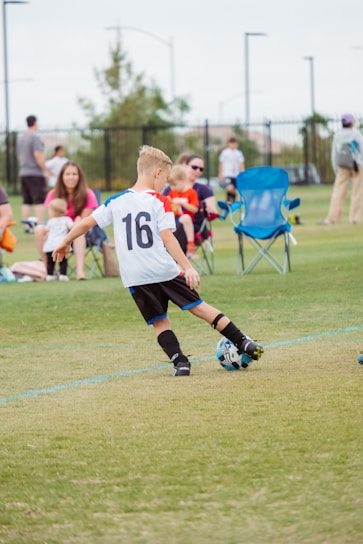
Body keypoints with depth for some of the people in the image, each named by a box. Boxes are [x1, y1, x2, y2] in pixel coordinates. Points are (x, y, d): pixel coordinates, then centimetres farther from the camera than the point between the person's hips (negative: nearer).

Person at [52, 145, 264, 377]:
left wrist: (66, 243, 24)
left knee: (159, 321, 13)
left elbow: (86, 223, 9)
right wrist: (188, 267, -19)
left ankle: (179, 362, -4)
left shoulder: (116, 202, 7)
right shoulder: (160, 202, -5)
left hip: (135, 277, 3)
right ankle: (244, 343, 8)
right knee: (198, 306, 7)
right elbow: (167, 237, -15)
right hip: (165, 270, -3)